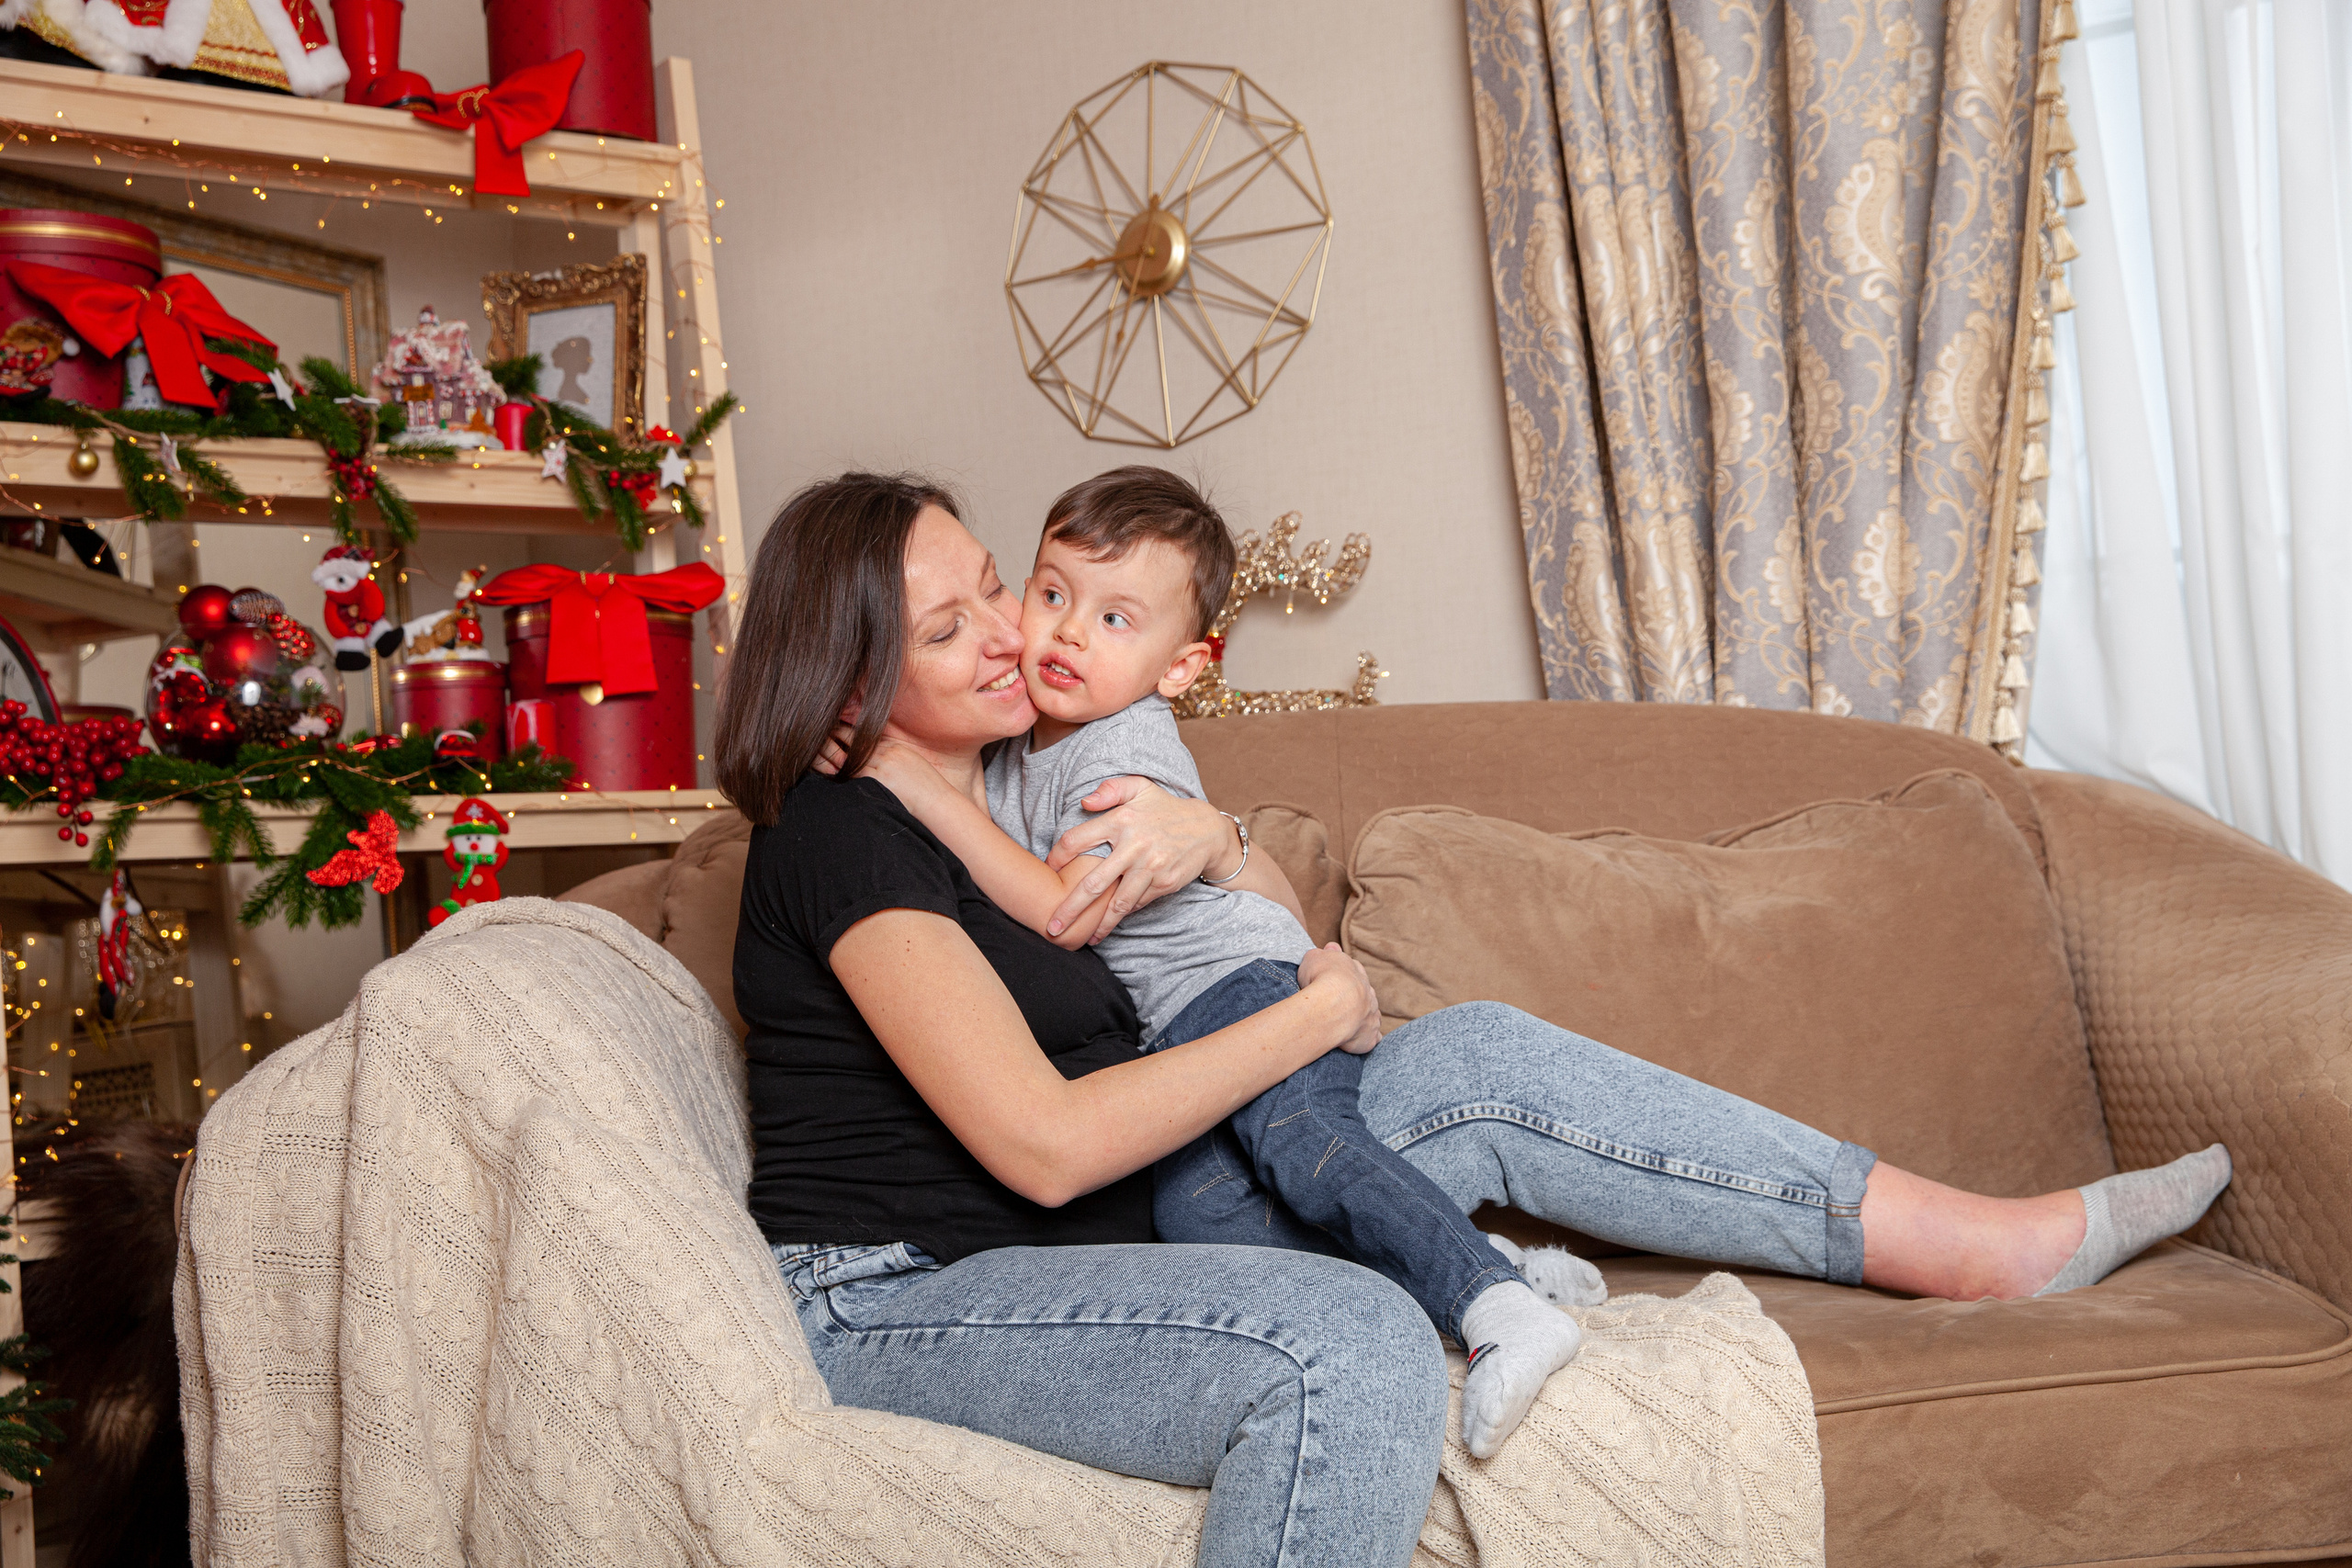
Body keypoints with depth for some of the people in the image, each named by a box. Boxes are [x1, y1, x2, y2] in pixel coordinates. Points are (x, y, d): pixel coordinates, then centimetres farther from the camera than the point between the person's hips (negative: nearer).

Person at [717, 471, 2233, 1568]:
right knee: (1356, 1344, -35)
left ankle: (1965, 1236, -3)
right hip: (908, 1304, -8)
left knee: (1469, 1062, -5)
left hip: (1106, 1236, 8)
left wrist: (1211, 836, -8)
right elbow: (1042, 1144, -23)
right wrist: (1323, 1011, -13)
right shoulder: (843, 831, -14)